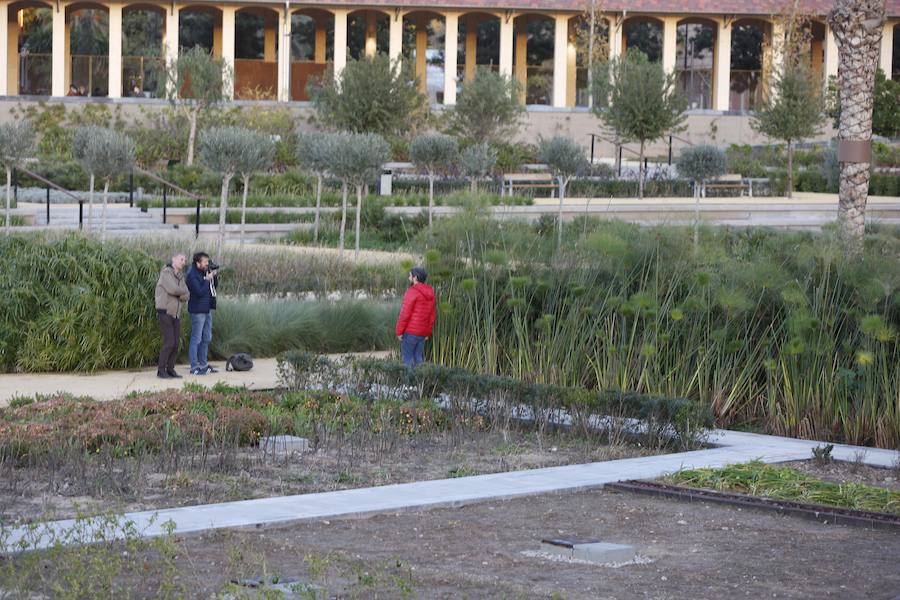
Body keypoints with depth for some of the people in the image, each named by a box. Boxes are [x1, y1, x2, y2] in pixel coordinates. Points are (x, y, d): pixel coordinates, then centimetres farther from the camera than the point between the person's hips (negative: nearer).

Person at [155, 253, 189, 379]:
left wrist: (178, 292, -16)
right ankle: (161, 371, -5)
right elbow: (173, 289, -24)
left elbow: (185, 296, 1)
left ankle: (170, 370, 10)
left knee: (175, 343, 3)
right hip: (165, 313, -7)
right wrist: (183, 290, -4)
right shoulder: (166, 272, -11)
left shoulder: (181, 277, 12)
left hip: (176, 314, 7)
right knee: (169, 343, -13)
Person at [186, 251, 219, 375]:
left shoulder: (205, 272, 10)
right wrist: (208, 279, -17)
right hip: (198, 311, -9)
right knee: (196, 339, -4)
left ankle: (203, 365, 23)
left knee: (206, 339, 15)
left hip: (207, 309, 9)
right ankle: (194, 367, -1)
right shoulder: (192, 275, -16)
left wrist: (214, 276, 0)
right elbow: (200, 292, -25)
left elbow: (213, 288, 14)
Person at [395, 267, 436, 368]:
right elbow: (432, 315, 14)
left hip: (410, 332, -7)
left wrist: (399, 331, -10)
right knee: (418, 357, 12)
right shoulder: (430, 293, 10)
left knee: (407, 357, -2)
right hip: (423, 332, 7)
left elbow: (405, 313, -17)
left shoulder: (412, 292, -14)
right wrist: (428, 332, 20)